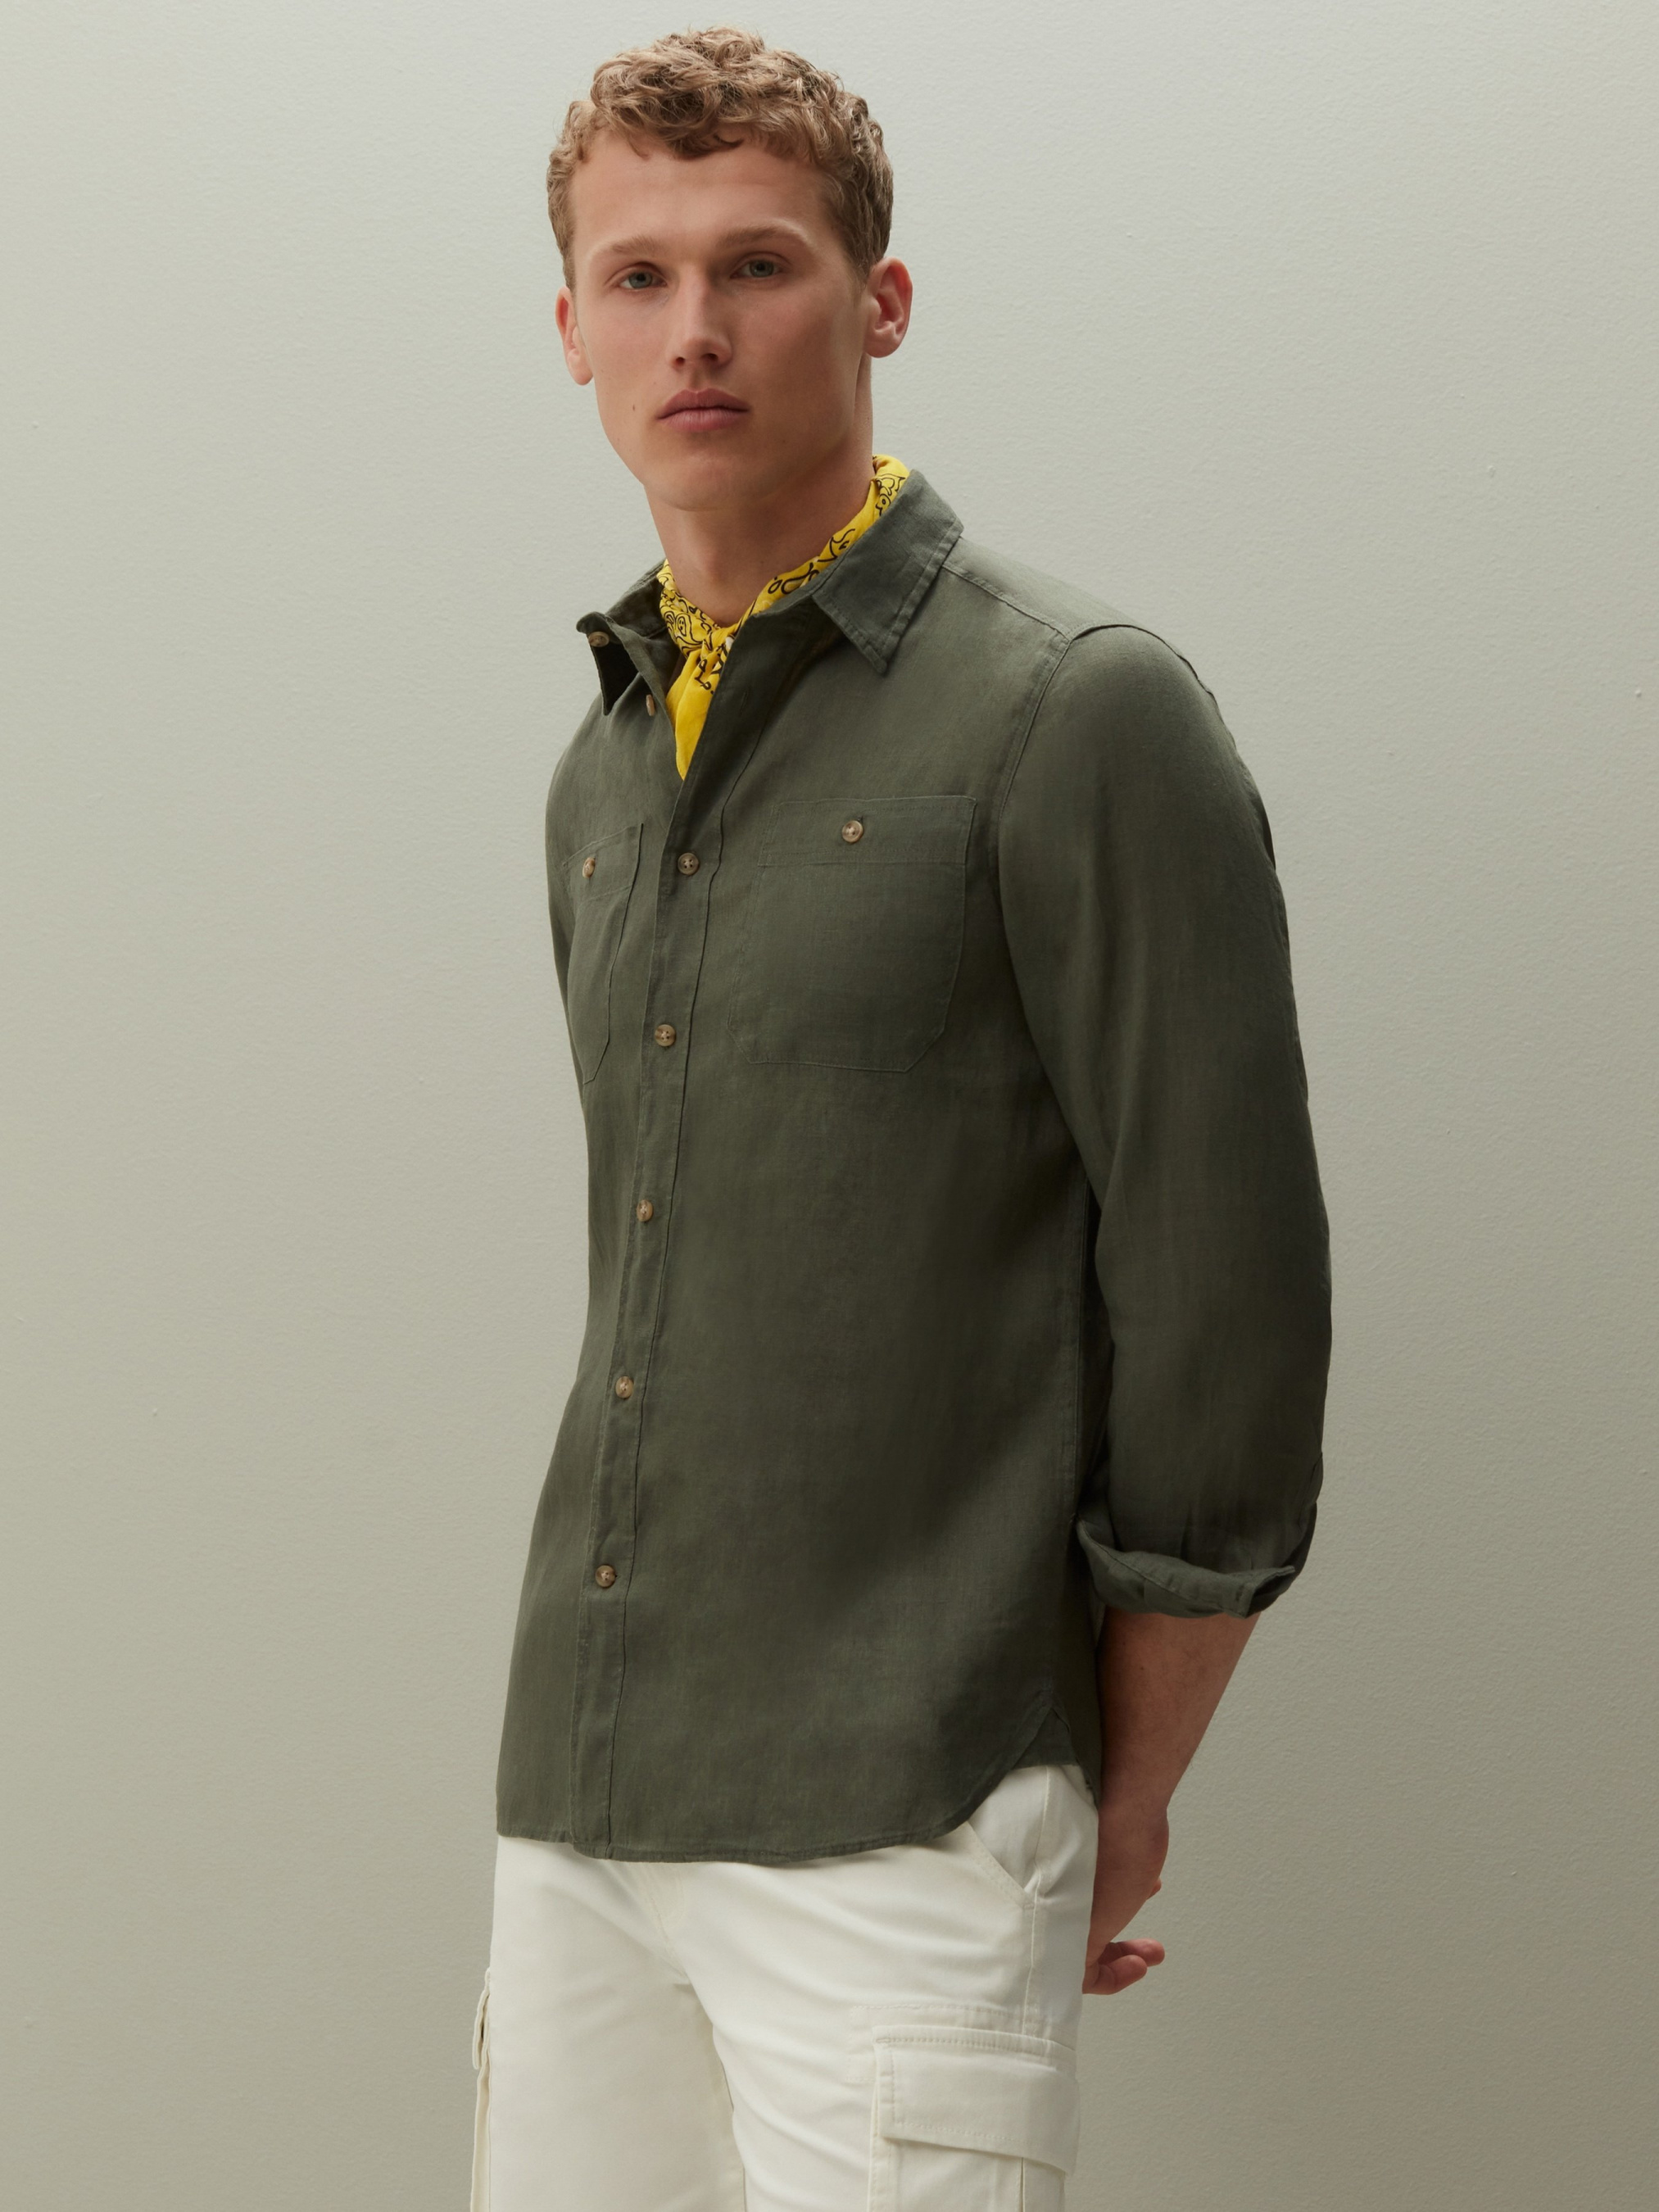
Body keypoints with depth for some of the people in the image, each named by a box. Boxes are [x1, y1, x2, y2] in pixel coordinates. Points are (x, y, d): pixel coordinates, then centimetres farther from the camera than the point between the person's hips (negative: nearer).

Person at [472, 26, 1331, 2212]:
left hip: (894, 1842, -6)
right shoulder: (606, 768, 14)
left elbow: (1228, 1318, -9)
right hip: (573, 1804, 7)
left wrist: (1122, 1806, -4)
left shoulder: (1079, 716, -8)